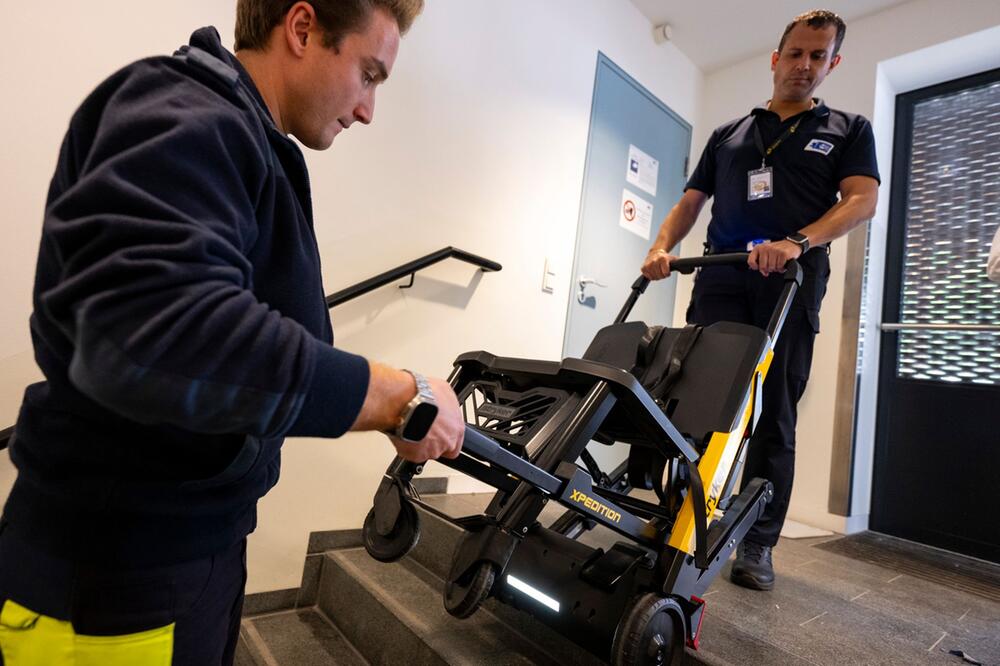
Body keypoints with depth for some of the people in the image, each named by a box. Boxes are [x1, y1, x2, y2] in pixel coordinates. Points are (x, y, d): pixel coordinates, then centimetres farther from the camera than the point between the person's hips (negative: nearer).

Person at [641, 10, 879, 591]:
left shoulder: (848, 130, 17)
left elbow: (862, 200, 0)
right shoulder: (729, 134, 23)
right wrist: (662, 248, -3)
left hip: (792, 284, -1)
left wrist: (797, 242, -20)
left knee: (775, 419, 0)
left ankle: (759, 544, 9)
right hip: (721, 279, 2)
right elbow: (691, 201, 18)